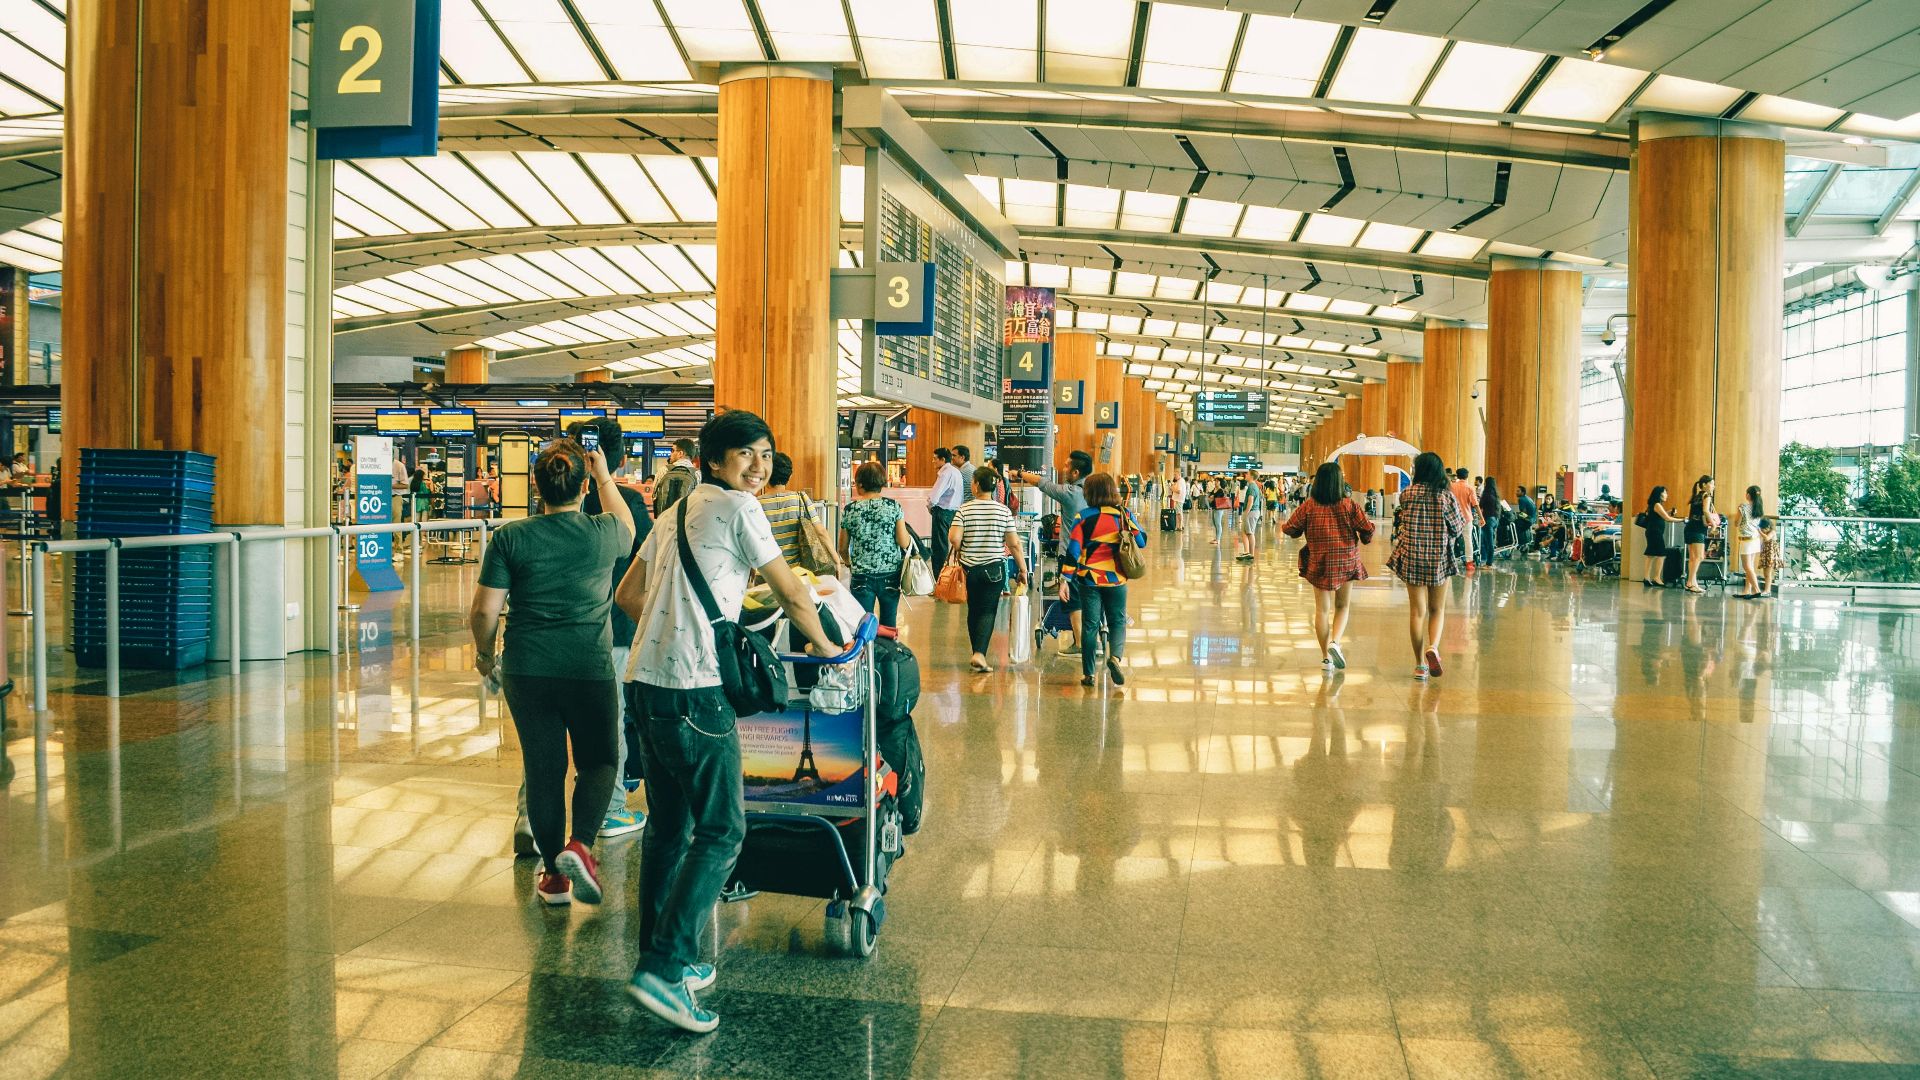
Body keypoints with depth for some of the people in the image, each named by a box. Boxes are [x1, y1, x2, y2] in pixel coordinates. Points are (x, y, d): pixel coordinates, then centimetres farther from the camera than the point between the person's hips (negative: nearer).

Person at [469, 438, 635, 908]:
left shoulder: (510, 537, -5)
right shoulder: (604, 533, -4)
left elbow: (484, 611, -5)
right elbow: (628, 526, 22)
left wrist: (484, 652, 13)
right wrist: (605, 477, 31)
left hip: (527, 670, 1)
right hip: (590, 669, -1)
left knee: (543, 768, 11)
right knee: (598, 761, 16)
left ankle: (554, 875, 20)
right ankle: (579, 844, -7)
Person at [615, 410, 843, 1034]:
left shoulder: (676, 512, 21)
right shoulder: (738, 507, -4)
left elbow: (627, 595, 25)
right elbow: (790, 593, -1)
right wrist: (825, 647, 14)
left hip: (645, 680, 9)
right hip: (694, 689, -9)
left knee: (669, 826, 17)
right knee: (722, 831, -4)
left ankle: (661, 958, 24)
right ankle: (664, 968, -9)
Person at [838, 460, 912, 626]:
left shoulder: (849, 510, -3)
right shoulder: (894, 506, -5)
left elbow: (843, 549, 6)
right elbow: (904, 543, -7)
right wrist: (908, 536, 15)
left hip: (862, 577, 0)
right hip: (890, 575, 1)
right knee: (889, 626, 11)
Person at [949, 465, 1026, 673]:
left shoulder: (964, 510, -5)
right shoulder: (1003, 510, -4)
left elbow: (954, 538, -15)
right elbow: (1013, 543, -3)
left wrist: (958, 552, 6)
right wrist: (1022, 568, 5)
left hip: (969, 568, 1)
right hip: (994, 568, -1)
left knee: (973, 611, 15)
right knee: (988, 611, 0)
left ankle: (977, 653, 25)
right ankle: (979, 654, -17)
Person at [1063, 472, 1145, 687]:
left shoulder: (1084, 516, -6)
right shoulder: (1125, 515, -2)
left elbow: (1073, 549, -9)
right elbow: (1142, 541, 5)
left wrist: (1065, 580, -8)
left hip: (1089, 578, -1)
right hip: (1117, 579, 1)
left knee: (1090, 625, 7)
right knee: (1117, 621, 14)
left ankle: (1088, 674, 9)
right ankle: (1115, 656, -13)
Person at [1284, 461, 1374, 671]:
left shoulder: (1308, 506, -5)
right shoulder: (1348, 505, -7)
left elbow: (1290, 529, -2)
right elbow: (1367, 528, -4)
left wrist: (1284, 526, 21)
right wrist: (1364, 538, 17)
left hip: (1319, 563, 1)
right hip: (1346, 562, 0)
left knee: (1322, 610, 7)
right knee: (1342, 606, 15)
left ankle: (1326, 657, 8)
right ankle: (1335, 642, -8)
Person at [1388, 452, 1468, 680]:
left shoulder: (1407, 495, -6)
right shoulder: (1447, 497, -5)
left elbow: (1401, 524, 1)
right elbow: (1458, 529, 0)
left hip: (1412, 558, 0)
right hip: (1439, 558, 0)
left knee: (1417, 610, 7)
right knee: (1437, 609, 15)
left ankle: (1420, 664, 9)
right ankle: (1433, 646, -12)